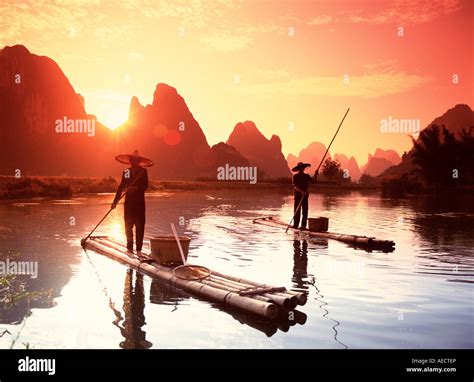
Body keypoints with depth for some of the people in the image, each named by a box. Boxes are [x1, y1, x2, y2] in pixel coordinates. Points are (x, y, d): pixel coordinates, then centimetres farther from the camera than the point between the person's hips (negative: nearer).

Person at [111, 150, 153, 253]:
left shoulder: (143, 171, 0)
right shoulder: (126, 171, 8)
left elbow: (145, 185, -9)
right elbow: (121, 186, 11)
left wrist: (136, 188, -28)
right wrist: (115, 200, 7)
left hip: (139, 201, -2)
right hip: (128, 200, 3)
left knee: (139, 224, -3)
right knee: (128, 224, 3)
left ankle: (139, 247, 1)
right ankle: (129, 246, 13)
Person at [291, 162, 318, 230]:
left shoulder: (306, 176, 11)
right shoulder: (295, 176, 0)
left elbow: (313, 180, -3)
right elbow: (295, 186, -12)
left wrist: (315, 175, -22)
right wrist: (301, 191, -26)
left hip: (305, 195, 2)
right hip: (298, 195, -2)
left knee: (305, 211, -2)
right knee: (297, 210, -1)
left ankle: (303, 225, -1)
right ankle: (295, 224, 2)